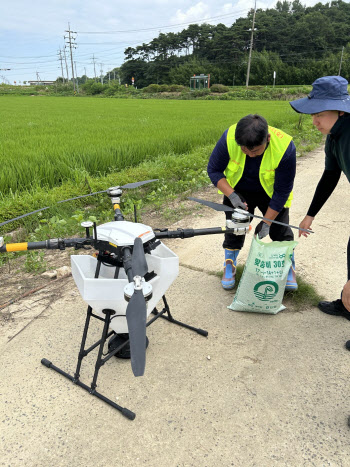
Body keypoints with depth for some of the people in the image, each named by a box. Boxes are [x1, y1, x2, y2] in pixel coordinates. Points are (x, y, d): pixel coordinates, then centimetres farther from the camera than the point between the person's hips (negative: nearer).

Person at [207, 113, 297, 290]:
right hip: (238, 191, 1)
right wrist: (231, 194, -30)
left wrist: (266, 222, -22)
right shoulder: (229, 138, -31)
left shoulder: (285, 148, -34)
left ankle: (289, 267, 26)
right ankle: (229, 266, 29)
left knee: (281, 231, 2)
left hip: (271, 194, -1)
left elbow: (282, 191, -24)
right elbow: (213, 170, -16)